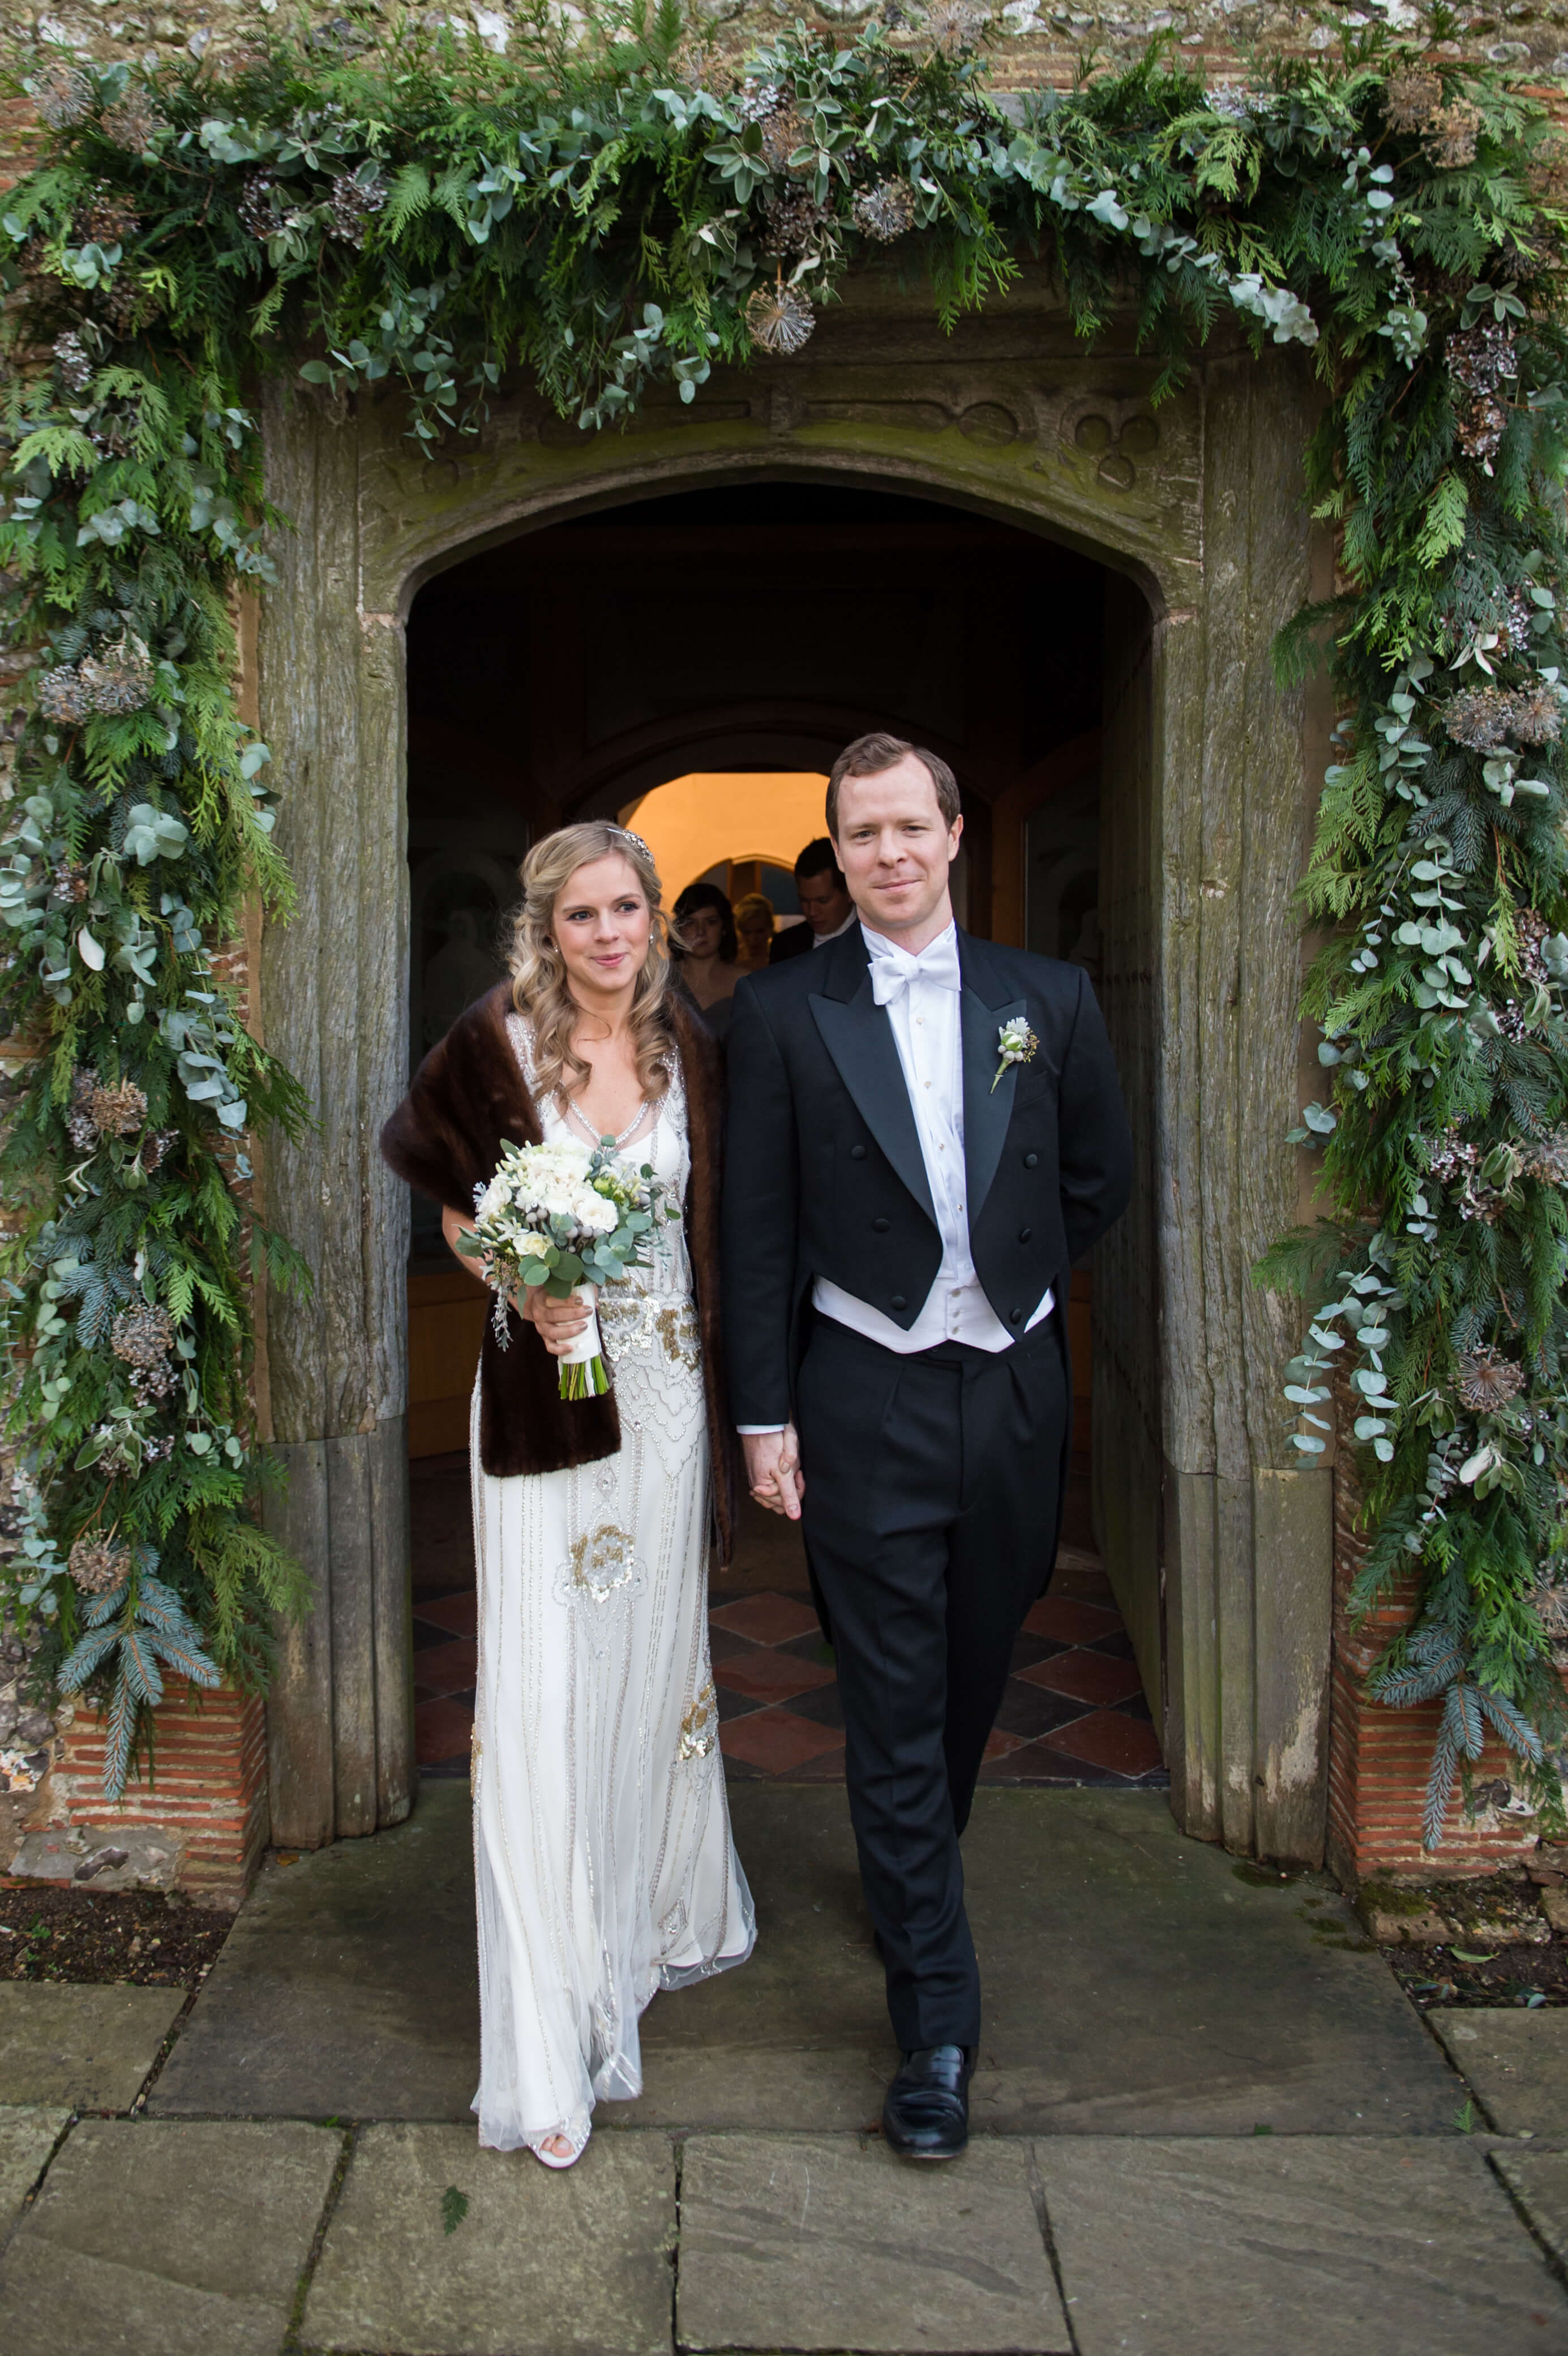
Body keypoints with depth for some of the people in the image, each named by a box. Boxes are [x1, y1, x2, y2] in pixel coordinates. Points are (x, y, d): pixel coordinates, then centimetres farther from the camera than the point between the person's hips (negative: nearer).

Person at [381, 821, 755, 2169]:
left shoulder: (689, 1047, 3)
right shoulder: (497, 1043, -6)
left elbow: (715, 1219, 11)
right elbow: (450, 1192, 6)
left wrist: (731, 1394, 5)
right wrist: (519, 1287, -9)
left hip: (665, 1391, 3)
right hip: (546, 1391, -3)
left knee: (655, 1662, 16)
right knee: (544, 1691, -3)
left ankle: (664, 1921, 39)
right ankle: (549, 2051, 7)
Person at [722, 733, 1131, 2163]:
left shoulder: (1049, 1000, 4)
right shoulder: (784, 1012, -3)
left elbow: (1101, 1178, 15)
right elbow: (756, 1229, -3)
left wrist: (1009, 1281, 11)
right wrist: (765, 1415, -5)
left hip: (1013, 1388, 3)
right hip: (866, 1395, -3)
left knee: (975, 1672, 19)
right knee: (894, 1708, 1)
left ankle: (915, 1873, 47)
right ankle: (936, 2025, 11)